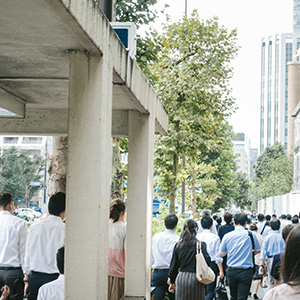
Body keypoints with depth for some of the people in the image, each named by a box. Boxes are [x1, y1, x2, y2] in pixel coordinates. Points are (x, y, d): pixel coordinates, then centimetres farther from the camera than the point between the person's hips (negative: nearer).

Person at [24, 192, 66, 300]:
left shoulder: (34, 227, 2)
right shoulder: (65, 230, -10)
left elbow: (28, 255, 8)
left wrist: (27, 279, 16)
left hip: (35, 277, 4)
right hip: (55, 278, -4)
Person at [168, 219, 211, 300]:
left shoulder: (178, 246, 5)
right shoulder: (201, 245, -7)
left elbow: (173, 266, 9)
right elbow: (207, 262, -10)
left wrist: (172, 282, 19)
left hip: (181, 279, 3)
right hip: (195, 278, -3)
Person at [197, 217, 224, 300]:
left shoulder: (197, 237, 0)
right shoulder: (215, 237, -8)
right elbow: (217, 256, -8)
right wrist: (221, 270, -4)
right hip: (212, 264, -3)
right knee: (210, 291, 1)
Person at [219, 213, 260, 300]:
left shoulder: (227, 236, -2)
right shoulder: (251, 235, -5)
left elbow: (221, 254, 7)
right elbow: (257, 250, 11)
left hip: (231, 271, 2)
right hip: (246, 271, -2)